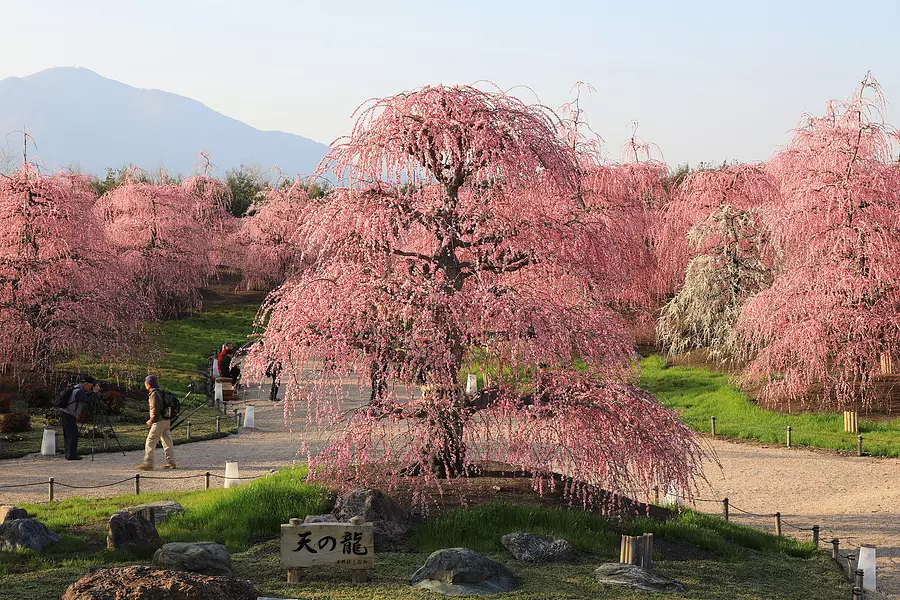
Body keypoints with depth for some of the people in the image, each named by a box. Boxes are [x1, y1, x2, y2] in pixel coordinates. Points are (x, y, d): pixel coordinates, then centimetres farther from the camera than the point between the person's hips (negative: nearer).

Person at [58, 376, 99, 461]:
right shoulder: (79, 391, -20)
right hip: (68, 415, -10)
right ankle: (71, 455, -11)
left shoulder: (79, 388, 10)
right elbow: (88, 401, -28)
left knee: (68, 435, 12)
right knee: (73, 434, -10)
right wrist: (94, 392, -21)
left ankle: (68, 454, 16)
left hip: (66, 414, 10)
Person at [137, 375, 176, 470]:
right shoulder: (161, 392, 15)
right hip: (167, 421, 9)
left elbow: (155, 409, -21)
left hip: (159, 421, -9)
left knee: (150, 442, -5)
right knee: (167, 442, 12)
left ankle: (148, 463, -7)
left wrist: (151, 420, -10)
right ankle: (170, 462, 13)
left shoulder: (154, 394, -14)